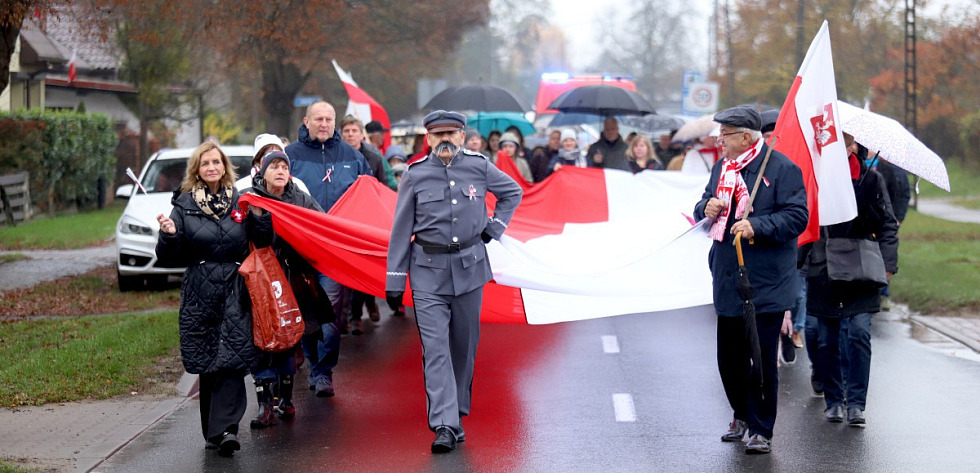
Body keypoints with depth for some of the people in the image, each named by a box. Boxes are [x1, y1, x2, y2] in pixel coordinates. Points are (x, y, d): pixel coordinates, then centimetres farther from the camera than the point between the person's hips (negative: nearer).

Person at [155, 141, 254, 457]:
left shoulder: (241, 202, 8)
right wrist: (168, 235, -15)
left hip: (236, 292, -1)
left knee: (232, 359, -13)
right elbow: (170, 258, 3)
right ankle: (215, 430, 15)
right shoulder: (184, 205, 6)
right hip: (200, 294, 1)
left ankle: (224, 428, -19)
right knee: (206, 364, 4)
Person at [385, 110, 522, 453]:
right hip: (429, 271, -2)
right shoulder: (415, 175, -2)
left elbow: (513, 192, 20)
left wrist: (494, 227, 8)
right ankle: (445, 427, -15)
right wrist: (394, 281, -1)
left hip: (470, 267, 2)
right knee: (435, 348, -11)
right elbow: (401, 230, 2)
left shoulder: (479, 167, 1)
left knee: (464, 346, 11)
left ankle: (458, 413, 26)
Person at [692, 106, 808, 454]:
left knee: (762, 359, -3)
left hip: (765, 285, -7)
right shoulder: (721, 168, 14)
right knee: (729, 357, 14)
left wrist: (757, 227, -24)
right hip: (728, 281, 7)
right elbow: (704, 209, 24)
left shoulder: (782, 169, -9)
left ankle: (761, 430, 7)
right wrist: (707, 209, -1)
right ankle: (742, 416, 34)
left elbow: (797, 216, -14)